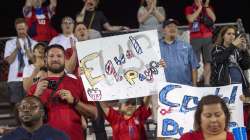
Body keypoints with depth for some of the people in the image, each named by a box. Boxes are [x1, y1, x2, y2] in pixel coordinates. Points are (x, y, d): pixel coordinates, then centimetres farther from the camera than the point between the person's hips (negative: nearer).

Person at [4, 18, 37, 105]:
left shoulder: (34, 44, 10)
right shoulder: (10, 43, 11)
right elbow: (9, 60, 1)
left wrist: (26, 49, -12)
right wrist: (17, 48, -8)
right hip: (14, 79, 0)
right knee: (16, 104, -3)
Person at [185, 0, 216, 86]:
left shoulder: (208, 8, 16)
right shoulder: (189, 9, 9)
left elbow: (213, 19, -1)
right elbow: (191, 19, -10)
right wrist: (200, 7, -4)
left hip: (207, 38, 3)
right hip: (195, 38, -2)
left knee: (207, 61, -2)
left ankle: (207, 83, -1)